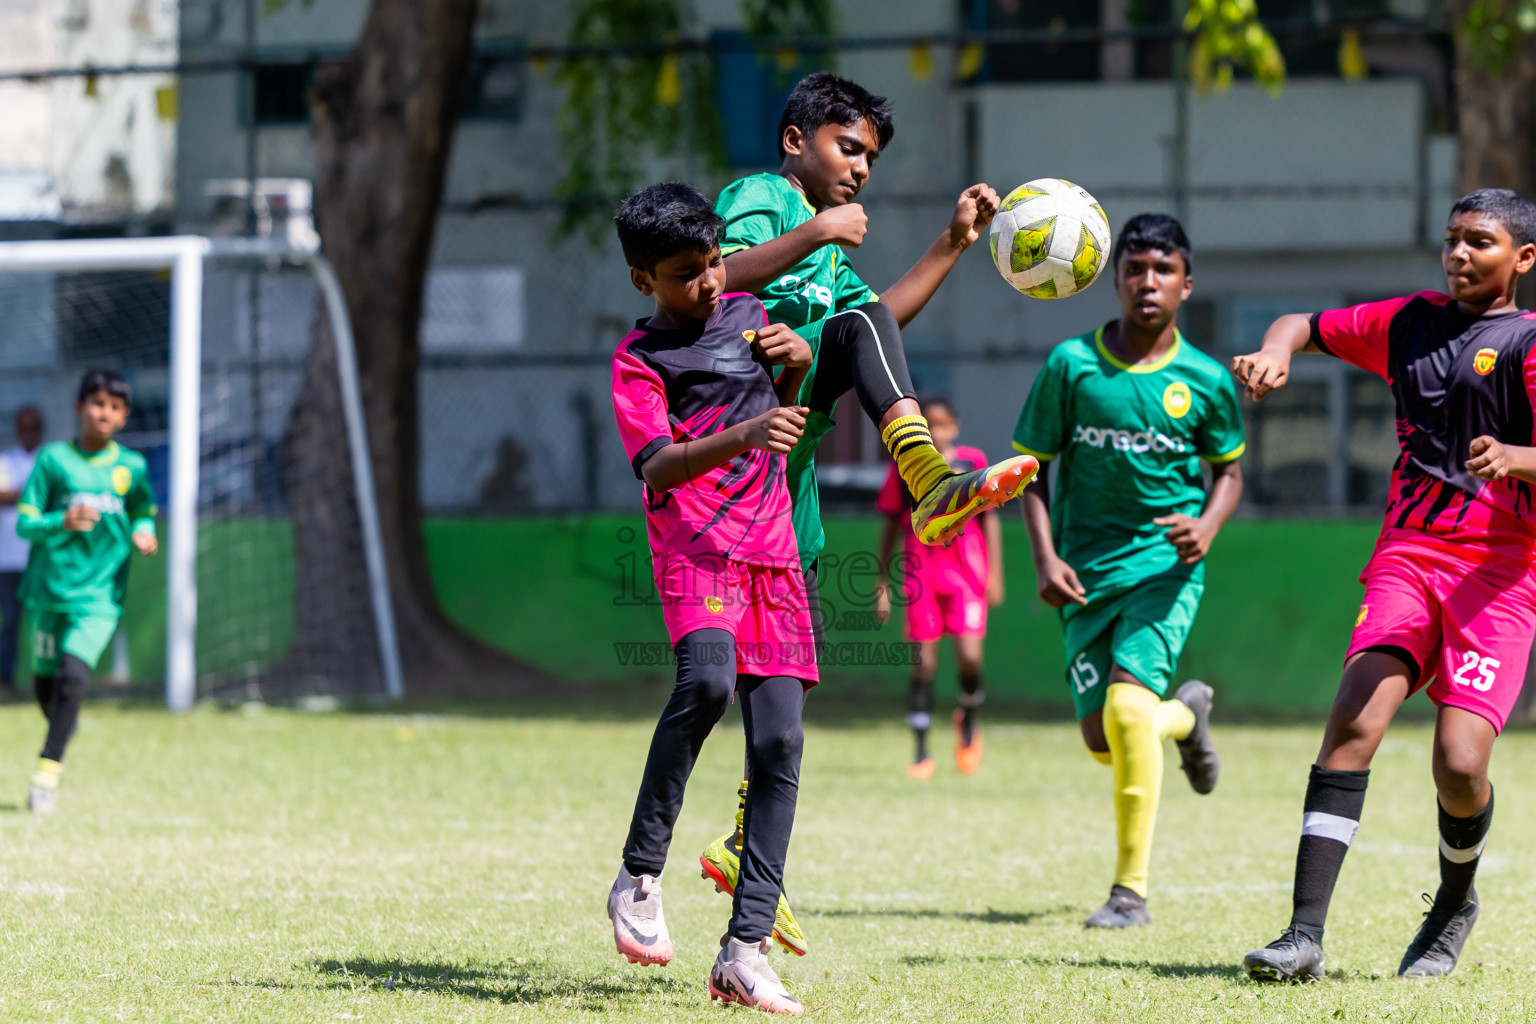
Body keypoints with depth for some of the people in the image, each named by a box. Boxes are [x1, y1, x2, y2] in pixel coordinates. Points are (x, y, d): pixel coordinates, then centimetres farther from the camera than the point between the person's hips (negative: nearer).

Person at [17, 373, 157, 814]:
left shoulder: (132, 467, 3)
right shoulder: (53, 459, -2)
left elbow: (143, 513, 19)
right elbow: (25, 523, -3)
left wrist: (144, 533, -3)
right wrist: (62, 523, -22)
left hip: (100, 593, -1)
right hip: (50, 587, 1)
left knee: (73, 676, -20)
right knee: (45, 682, 10)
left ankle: (47, 774, -17)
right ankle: (59, 746, 41)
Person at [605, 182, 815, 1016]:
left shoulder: (749, 316, 18)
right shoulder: (638, 359, 1)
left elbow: (793, 418, 35)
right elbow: (658, 466, -15)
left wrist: (799, 366, 12)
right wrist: (743, 437, -31)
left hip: (772, 555, 6)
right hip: (694, 548, -6)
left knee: (778, 744, -4)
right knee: (707, 679, -34)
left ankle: (746, 950, -4)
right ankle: (640, 876, -18)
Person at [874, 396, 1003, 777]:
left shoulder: (973, 462, 4)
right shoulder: (905, 468, 7)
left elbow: (990, 520, 8)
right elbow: (890, 527, 12)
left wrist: (994, 574, 2)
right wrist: (883, 584, 10)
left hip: (966, 573, -1)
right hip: (920, 574, 1)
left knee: (969, 656, -13)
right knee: (923, 663, -2)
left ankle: (968, 717, 19)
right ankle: (921, 752, 5)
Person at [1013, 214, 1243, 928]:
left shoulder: (1205, 380, -1)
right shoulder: (1071, 364, -2)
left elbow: (1228, 469, 13)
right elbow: (1033, 467, 5)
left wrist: (1207, 529, -8)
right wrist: (1045, 558, -7)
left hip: (1165, 563, -2)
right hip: (1087, 571, 2)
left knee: (1127, 707, -22)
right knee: (1102, 741, 1)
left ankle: (1131, 889, -11)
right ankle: (1186, 715, 39)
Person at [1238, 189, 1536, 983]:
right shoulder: (1411, 322, 17)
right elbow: (1306, 326, 29)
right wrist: (1274, 353, 6)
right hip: (1406, 555, 4)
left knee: (1459, 767, -14)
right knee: (1355, 722, -18)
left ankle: (1455, 902, 19)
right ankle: (1305, 934, -24)